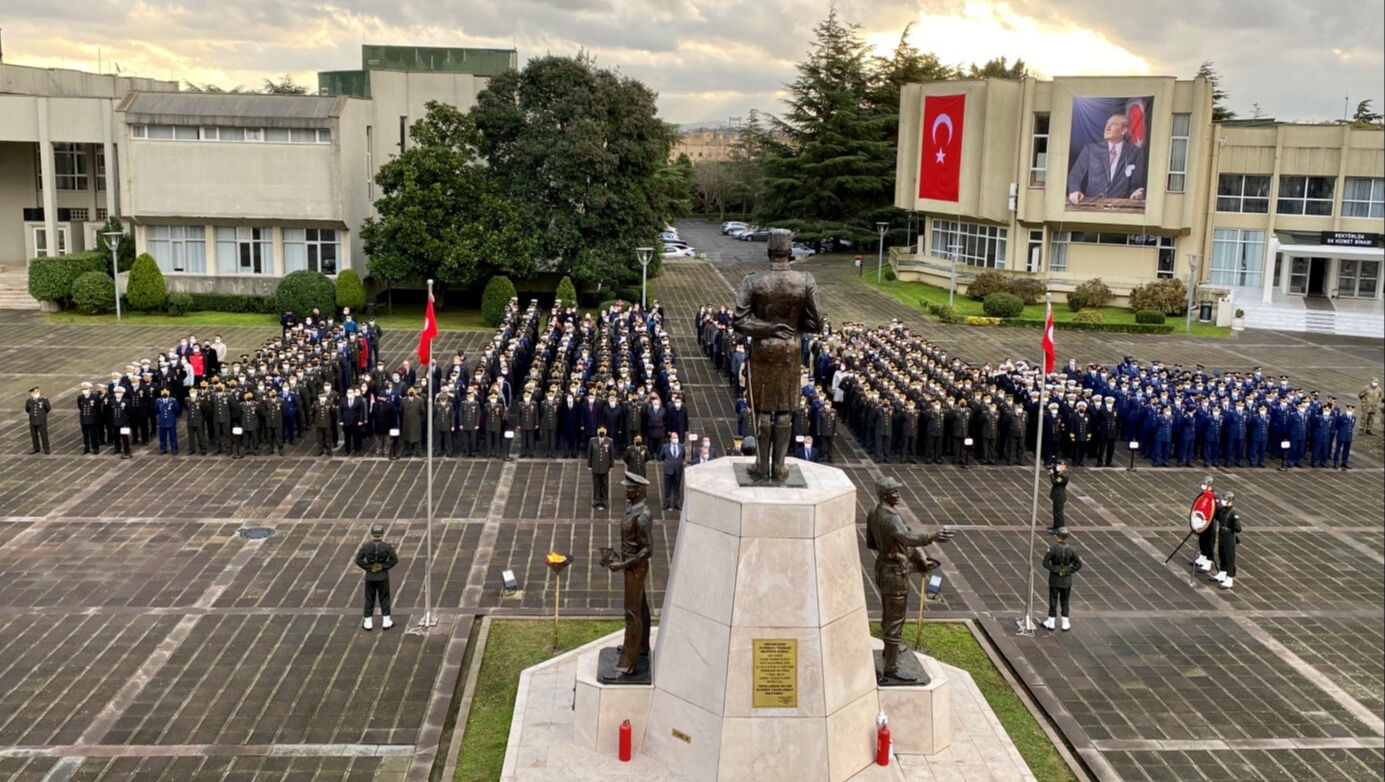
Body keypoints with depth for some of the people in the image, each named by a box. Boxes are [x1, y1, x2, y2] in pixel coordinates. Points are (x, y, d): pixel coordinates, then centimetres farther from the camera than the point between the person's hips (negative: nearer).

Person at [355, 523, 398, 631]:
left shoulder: (365, 547, -8)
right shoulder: (387, 547, -12)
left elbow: (358, 560, -10)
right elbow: (394, 559, -14)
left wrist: (368, 567, -3)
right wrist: (385, 566, -6)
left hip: (370, 577, 1)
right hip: (383, 577, -1)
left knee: (369, 599, 11)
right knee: (384, 598, 10)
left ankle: (368, 623, 14)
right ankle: (386, 622, 13)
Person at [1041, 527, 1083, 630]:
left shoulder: (1053, 548, -16)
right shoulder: (1071, 549, -8)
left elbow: (1045, 562, -18)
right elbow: (1078, 564, -6)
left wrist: (1053, 569, -7)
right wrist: (1069, 570, -3)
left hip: (1054, 579, -2)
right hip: (1066, 580, 2)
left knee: (1053, 600, 7)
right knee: (1064, 601, 13)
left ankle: (1051, 623, 15)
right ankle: (1065, 624, 17)